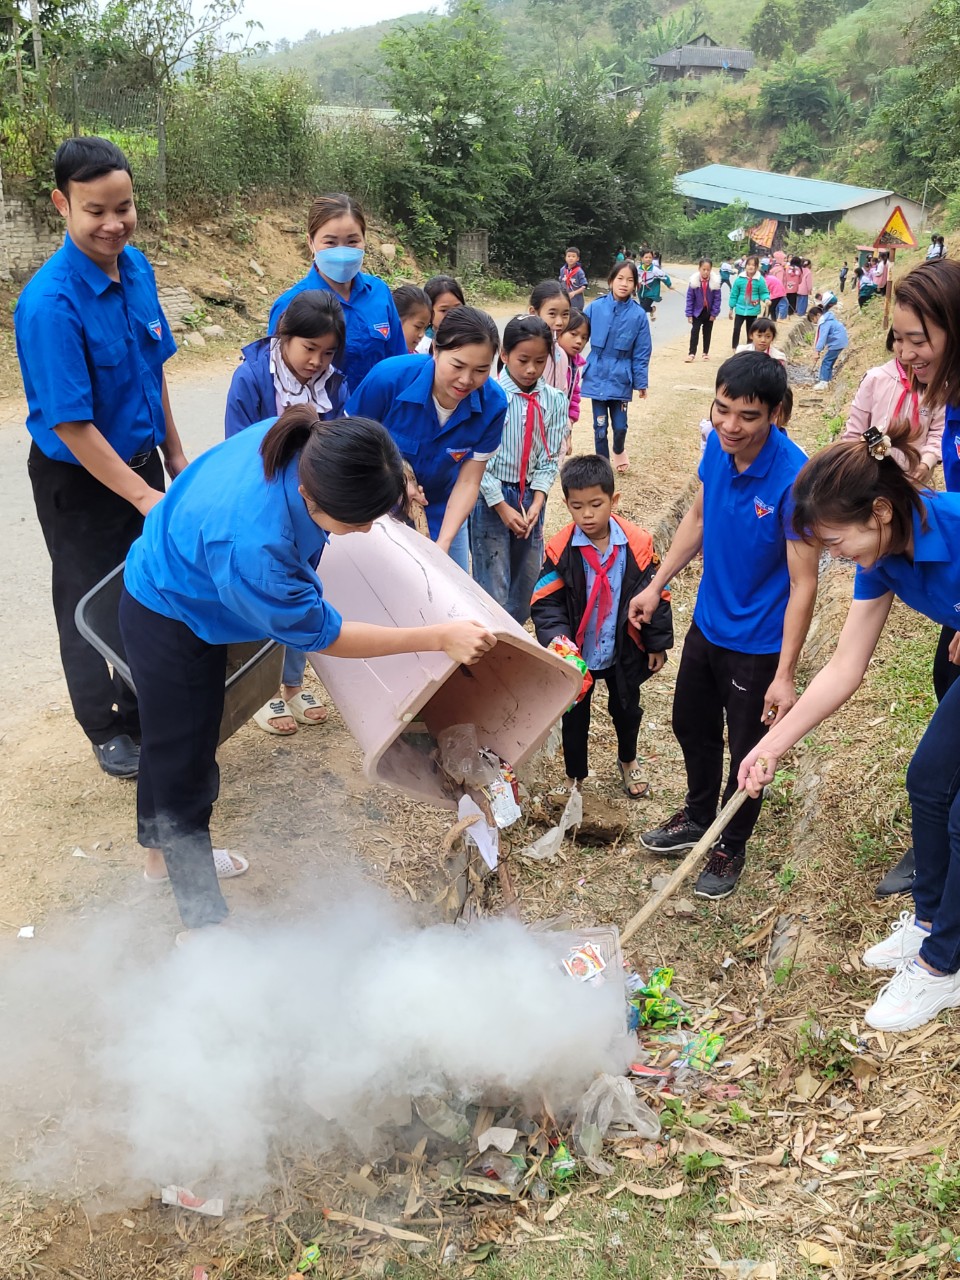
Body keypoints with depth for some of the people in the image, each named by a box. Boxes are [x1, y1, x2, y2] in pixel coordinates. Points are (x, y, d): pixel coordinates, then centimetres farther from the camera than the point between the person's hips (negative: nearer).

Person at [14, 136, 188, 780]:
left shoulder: (138, 268, -4)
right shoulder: (50, 304, -26)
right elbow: (71, 424, -23)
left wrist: (175, 457, 11)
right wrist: (145, 497, -21)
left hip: (140, 460, 6)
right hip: (80, 480, -6)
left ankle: (148, 714, 38)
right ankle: (109, 731, 33)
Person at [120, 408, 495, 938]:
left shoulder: (307, 442, -26)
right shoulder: (250, 542, -46)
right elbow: (318, 633, -30)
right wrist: (439, 638, -30)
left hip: (191, 593, 8)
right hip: (167, 622, -8)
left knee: (173, 737, 26)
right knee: (184, 759, 6)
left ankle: (165, 850, 50)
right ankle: (201, 919, 25)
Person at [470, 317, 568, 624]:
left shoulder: (554, 400, -1)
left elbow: (550, 457, 3)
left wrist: (537, 502, -10)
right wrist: (502, 507, -14)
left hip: (530, 497, 5)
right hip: (491, 496, -4)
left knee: (526, 584, 14)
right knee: (494, 590, -4)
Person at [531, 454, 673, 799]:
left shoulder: (638, 543, -17)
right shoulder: (560, 549, -18)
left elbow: (656, 596, -6)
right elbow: (545, 602, -16)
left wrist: (658, 643, 0)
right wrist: (556, 636, -34)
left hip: (625, 651, 1)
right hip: (577, 653, -1)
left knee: (626, 709, 23)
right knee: (574, 716, 16)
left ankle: (628, 760, 52)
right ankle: (574, 776, 40)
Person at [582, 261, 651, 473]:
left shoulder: (638, 314, -8)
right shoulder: (595, 307, -9)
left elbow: (641, 353, -2)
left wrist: (641, 382, 1)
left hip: (621, 378, 0)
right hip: (597, 376, 0)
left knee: (620, 425, 8)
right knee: (600, 426, 6)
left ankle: (619, 451, 42)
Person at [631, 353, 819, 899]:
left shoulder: (794, 478, -28)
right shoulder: (718, 446, -10)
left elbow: (803, 583, -24)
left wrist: (785, 675, -24)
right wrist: (656, 585, 9)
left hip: (757, 644, -6)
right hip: (707, 623, 7)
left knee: (747, 751, 12)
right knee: (692, 725, 24)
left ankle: (731, 846, 37)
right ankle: (698, 817, 49)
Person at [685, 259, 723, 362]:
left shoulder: (715, 282, -15)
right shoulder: (694, 281, -15)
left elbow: (718, 298, -9)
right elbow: (690, 298, -10)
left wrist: (714, 313, -11)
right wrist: (689, 314, -11)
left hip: (709, 312, 1)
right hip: (697, 311, -1)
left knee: (707, 332, 13)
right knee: (694, 331, -5)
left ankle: (706, 353, 23)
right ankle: (692, 353, -4)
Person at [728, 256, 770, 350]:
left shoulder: (760, 280, -9)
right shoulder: (740, 279, -6)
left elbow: (764, 292, 0)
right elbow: (734, 294, 1)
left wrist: (766, 299, -22)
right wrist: (731, 308, 3)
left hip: (753, 310, 0)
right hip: (740, 308, 0)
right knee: (736, 328, -9)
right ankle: (735, 348, 2)